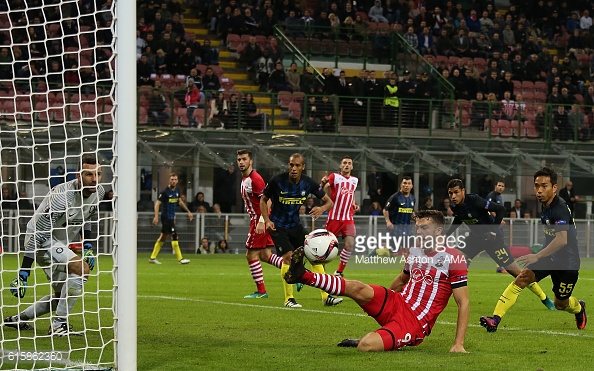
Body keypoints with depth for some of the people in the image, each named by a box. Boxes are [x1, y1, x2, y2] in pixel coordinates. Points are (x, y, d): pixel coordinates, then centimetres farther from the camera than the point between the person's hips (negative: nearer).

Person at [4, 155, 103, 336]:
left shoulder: (98, 192, -7)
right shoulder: (62, 197, -32)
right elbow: (36, 234, -28)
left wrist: (87, 246, 9)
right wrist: (23, 273, -29)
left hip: (64, 244, 9)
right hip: (42, 242, -9)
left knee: (61, 297, 15)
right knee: (81, 268, -29)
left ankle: (18, 319, 30)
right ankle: (58, 324, -23)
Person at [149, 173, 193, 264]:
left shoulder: (177, 190, 8)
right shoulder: (165, 192, -15)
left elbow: (180, 201, 25)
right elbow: (157, 203, -16)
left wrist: (188, 211, 26)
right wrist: (156, 217, -25)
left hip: (172, 217, 8)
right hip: (166, 217, -8)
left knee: (163, 237, 12)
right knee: (174, 236, -11)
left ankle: (152, 257, 19)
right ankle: (180, 259, -10)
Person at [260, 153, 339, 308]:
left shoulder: (309, 183, -9)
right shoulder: (277, 181, -17)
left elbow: (329, 202, -2)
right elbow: (263, 199, -1)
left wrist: (322, 208, -26)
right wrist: (267, 220, -13)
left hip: (295, 225, 4)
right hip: (278, 226, -4)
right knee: (288, 256, -21)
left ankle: (326, 297, 2)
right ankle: (289, 299, -9)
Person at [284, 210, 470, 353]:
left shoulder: (452, 258, -11)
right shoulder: (414, 252, 11)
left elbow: (464, 303, -12)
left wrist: (459, 344, -18)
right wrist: (378, 301, 37)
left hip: (415, 323, -6)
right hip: (396, 303, 6)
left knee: (365, 346, -29)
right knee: (359, 289, -23)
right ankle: (303, 276, -21)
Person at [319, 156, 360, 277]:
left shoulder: (355, 180, 13)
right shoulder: (334, 176, -4)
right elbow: (322, 190, -18)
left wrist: (354, 205, 12)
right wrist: (323, 183, -40)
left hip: (348, 218, 4)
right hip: (334, 217, -4)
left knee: (350, 244, -12)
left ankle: (339, 272, 2)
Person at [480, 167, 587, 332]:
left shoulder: (560, 209, -25)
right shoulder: (545, 207, 2)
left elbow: (562, 239, -37)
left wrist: (538, 256, -42)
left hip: (567, 263, -7)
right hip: (549, 256, 7)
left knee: (560, 303, 10)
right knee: (521, 279, -16)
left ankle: (579, 308, 47)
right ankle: (496, 319, -23)